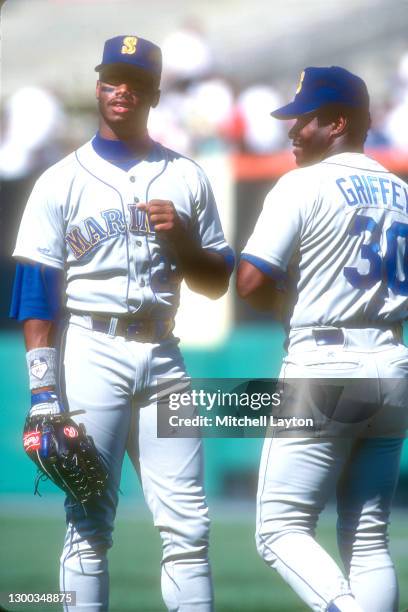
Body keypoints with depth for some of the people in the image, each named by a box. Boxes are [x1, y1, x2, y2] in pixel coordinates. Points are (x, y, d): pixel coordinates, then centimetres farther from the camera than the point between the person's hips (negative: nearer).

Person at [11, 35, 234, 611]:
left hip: (163, 358, 3)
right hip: (92, 353, -3)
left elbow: (218, 282, 15)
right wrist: (43, 390, -11)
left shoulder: (186, 178, 13)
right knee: (88, 522, -3)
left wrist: (181, 239, -6)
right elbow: (35, 291, -1)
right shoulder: (62, 181, 5)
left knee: (188, 525, -2)